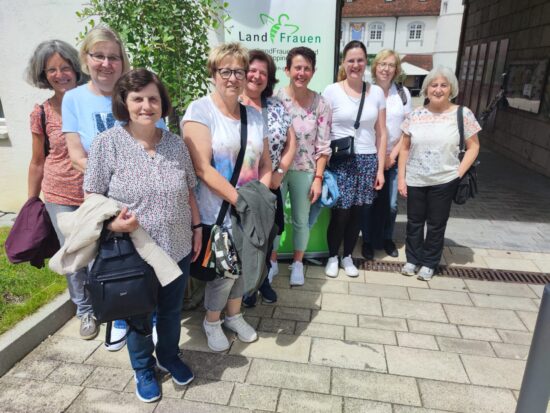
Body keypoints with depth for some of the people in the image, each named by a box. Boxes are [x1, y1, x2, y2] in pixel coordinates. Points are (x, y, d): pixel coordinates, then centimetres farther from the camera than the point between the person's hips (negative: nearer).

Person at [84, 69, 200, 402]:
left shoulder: (176, 143, 0)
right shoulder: (106, 143, -11)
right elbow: (92, 197, -7)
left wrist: (197, 228, 7)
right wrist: (112, 223, -24)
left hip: (178, 248, 3)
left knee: (172, 310, 21)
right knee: (139, 315, 18)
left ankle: (169, 356, 49)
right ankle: (143, 368, 45)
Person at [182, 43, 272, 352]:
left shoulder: (254, 115, 8)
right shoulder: (200, 110, -9)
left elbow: (266, 164, 10)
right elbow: (202, 167, -18)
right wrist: (239, 200, -19)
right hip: (216, 213, -5)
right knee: (223, 270, 4)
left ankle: (234, 314, 42)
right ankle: (212, 320, 33)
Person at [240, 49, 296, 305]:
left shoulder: (277, 106, 7)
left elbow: (291, 143, 8)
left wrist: (279, 173, -5)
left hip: (270, 185, 5)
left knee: (270, 233, 13)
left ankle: (264, 279, 36)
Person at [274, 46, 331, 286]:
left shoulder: (321, 104, -3)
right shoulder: (275, 99, -7)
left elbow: (323, 146, -2)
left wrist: (318, 178, -6)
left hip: (305, 172, 1)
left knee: (301, 220, 13)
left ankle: (297, 263, 35)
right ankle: (272, 261, 33)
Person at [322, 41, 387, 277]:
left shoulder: (376, 92, 7)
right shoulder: (331, 91, -2)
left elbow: (381, 134, 8)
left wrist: (380, 169, 4)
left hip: (368, 161, 3)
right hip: (340, 161, -3)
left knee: (358, 213, 9)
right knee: (340, 213, -2)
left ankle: (347, 257, 29)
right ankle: (332, 257, 22)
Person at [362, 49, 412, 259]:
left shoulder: (403, 92, 4)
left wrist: (393, 154, -5)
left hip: (394, 157, 3)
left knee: (391, 203, 6)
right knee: (370, 201, 2)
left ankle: (387, 238, 29)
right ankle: (368, 240, 22)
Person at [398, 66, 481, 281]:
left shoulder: (463, 114, -5)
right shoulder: (415, 115, 0)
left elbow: (473, 146, 1)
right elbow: (404, 148, 4)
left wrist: (459, 174, -10)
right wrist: (401, 177, 0)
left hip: (444, 181, -2)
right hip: (414, 180, 2)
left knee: (436, 225, 11)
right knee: (414, 222, 14)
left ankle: (429, 263, 29)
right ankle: (413, 259, 32)